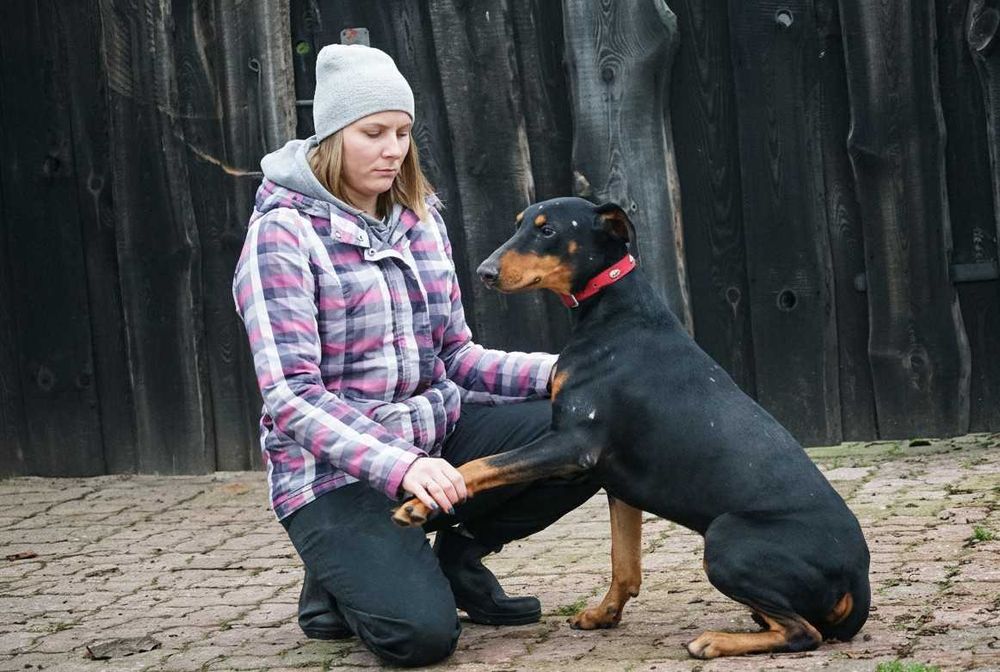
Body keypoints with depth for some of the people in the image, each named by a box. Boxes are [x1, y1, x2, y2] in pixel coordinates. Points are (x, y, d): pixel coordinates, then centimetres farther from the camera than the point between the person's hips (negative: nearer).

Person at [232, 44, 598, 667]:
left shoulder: (419, 219, 6)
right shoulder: (284, 234, -13)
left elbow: (456, 357, 10)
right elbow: (292, 396, -21)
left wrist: (559, 372, -8)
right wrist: (400, 466, -34)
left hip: (437, 434, 6)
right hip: (337, 471, -6)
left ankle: (458, 554, 6)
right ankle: (342, 580, 8)